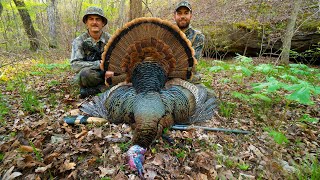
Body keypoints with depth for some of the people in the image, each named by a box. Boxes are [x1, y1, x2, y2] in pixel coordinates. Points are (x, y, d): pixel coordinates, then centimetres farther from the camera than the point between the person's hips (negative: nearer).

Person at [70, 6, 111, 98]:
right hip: (88, 77, -3)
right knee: (86, 72, -35)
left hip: (106, 74, 3)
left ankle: (91, 90, -18)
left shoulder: (109, 39, -1)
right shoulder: (79, 41, -4)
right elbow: (75, 64, -16)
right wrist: (99, 64, -25)